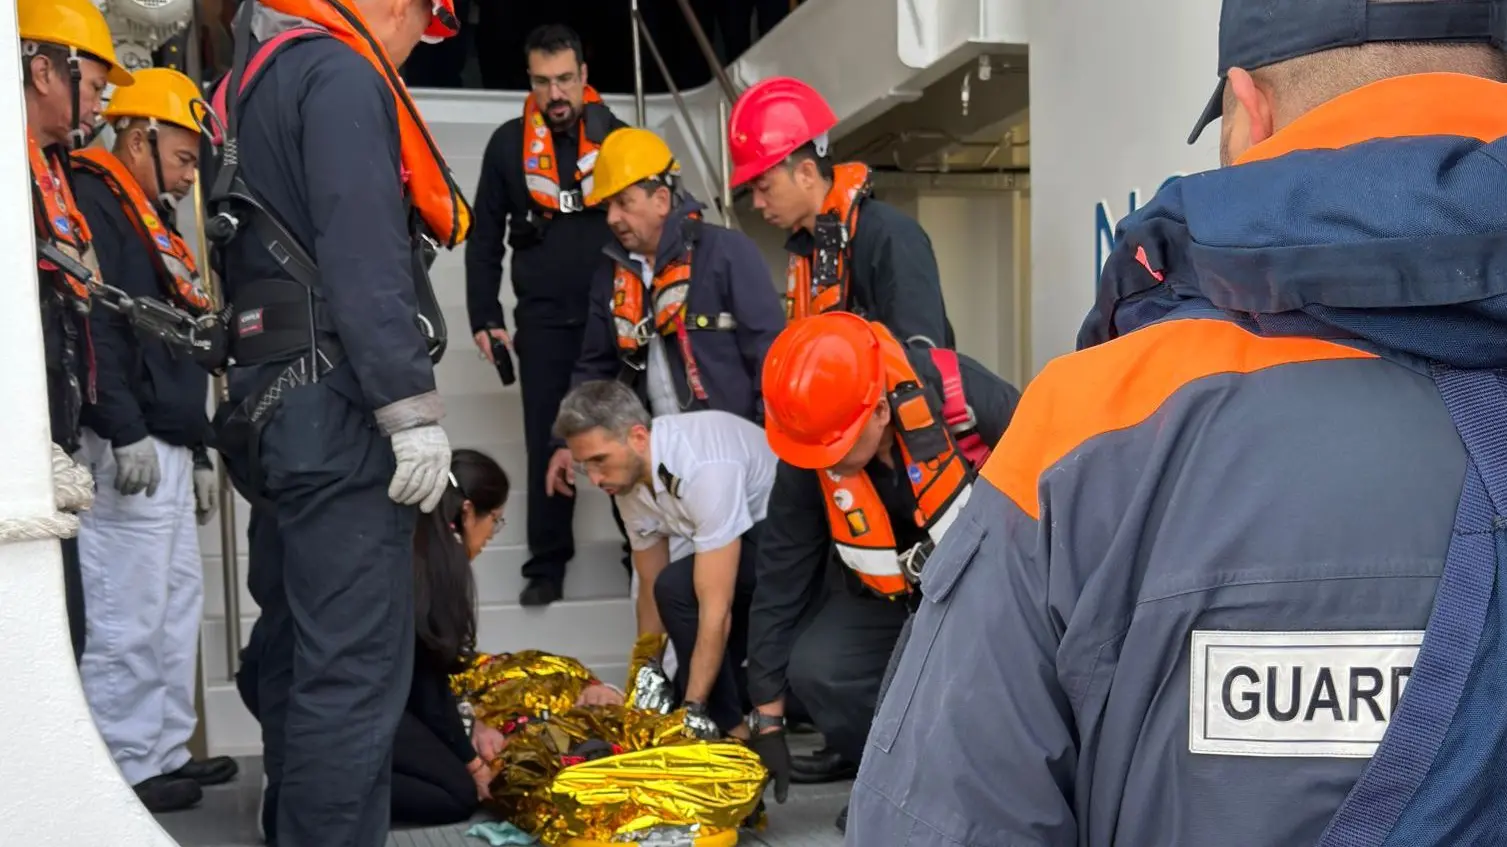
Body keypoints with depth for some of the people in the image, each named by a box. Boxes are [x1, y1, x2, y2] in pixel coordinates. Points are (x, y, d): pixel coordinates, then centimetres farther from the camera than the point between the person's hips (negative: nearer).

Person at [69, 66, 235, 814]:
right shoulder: (94, 201, -7)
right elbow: (93, 326, -20)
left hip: (165, 450, 10)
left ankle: (166, 751, 22)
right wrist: (126, 432, -25)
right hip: (127, 451, -10)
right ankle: (126, 770, 3)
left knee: (178, 600, 13)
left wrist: (197, 451, 22)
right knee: (128, 615, -6)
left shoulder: (151, 221, 23)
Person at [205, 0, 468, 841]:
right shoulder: (339, 74, -8)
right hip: (338, 410, -10)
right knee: (356, 669, -8)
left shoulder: (254, 85, 22)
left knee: (301, 656, 17)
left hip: (275, 404, 10)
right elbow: (364, 258, -20)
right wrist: (413, 409, -20)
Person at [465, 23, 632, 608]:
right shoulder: (508, 144, 3)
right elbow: (485, 236, 8)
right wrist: (484, 316, 1)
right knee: (547, 441, 4)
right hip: (544, 321, 1)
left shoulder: (617, 136, 1)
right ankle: (547, 565, 13)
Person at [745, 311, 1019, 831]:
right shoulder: (805, 461, -18)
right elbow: (780, 582, -11)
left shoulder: (960, 394, -32)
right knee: (814, 670, -18)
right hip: (890, 594, 4)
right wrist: (767, 718, -7)